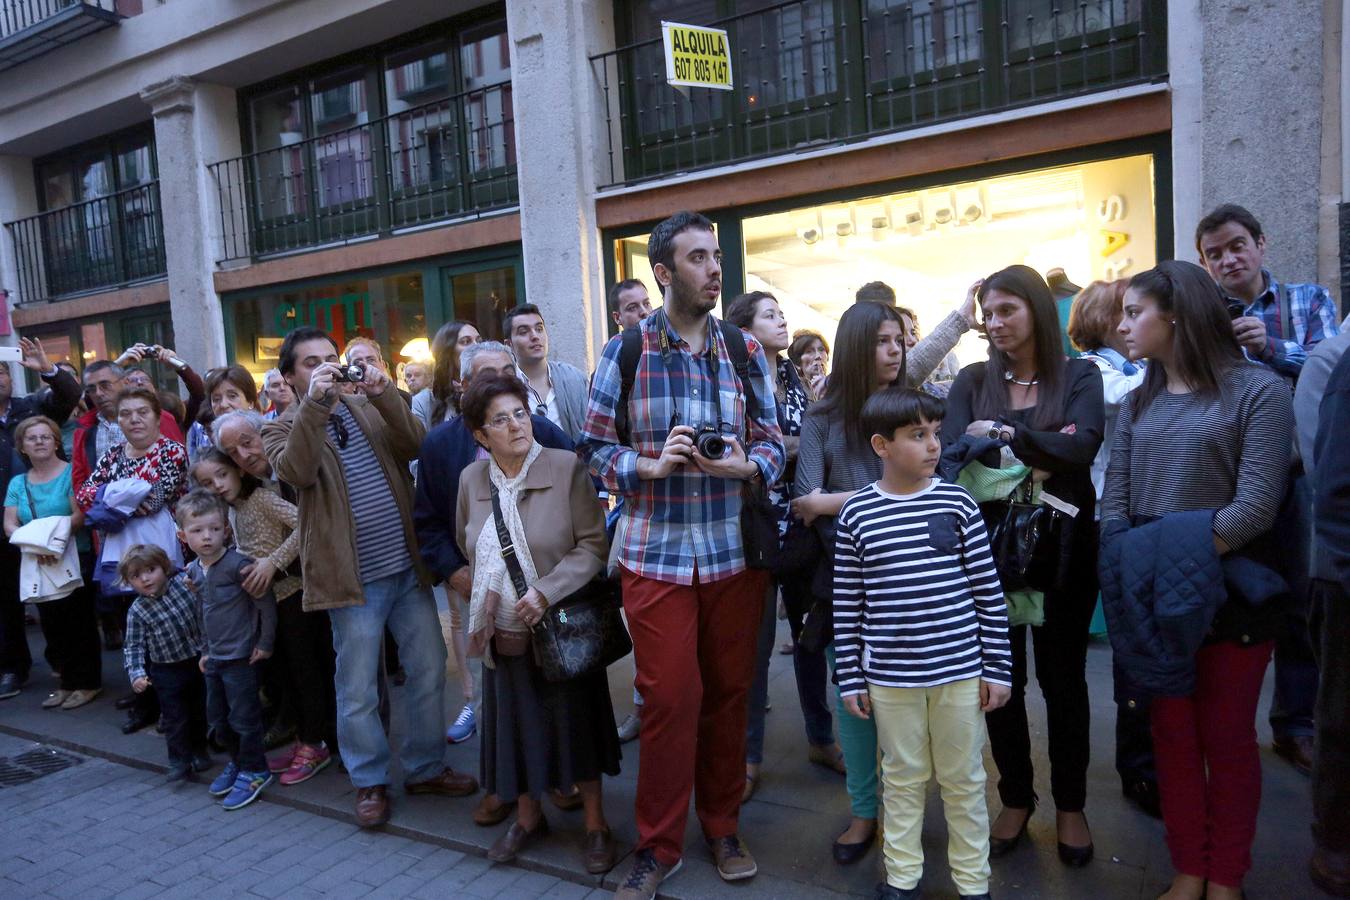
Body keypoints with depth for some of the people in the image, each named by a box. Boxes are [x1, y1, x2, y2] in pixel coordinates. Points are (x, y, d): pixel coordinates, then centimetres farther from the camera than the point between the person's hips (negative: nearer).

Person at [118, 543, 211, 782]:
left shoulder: (185, 582, -10)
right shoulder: (137, 611, -11)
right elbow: (133, 646, -8)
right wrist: (136, 673, -19)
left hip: (199, 661, 2)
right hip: (167, 671, -2)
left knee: (200, 711, 15)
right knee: (175, 717, 2)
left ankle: (199, 751, 33)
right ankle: (180, 761, 15)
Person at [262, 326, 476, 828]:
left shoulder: (369, 407, 11)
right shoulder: (283, 430, 2)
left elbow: (413, 445, -7)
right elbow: (295, 472, -21)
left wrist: (383, 394, -20)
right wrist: (315, 403, -27)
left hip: (408, 568, 4)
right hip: (354, 578, -3)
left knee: (428, 673, 11)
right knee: (358, 691, 5)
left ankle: (425, 767, 28)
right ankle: (370, 782, 24)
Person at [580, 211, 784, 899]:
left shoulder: (745, 351, 6)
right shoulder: (624, 352, -1)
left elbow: (773, 444, 6)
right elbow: (594, 448, 0)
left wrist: (741, 465, -16)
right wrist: (653, 465, -17)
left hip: (734, 552, 3)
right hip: (656, 555, -2)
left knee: (728, 693, 11)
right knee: (669, 698, 1)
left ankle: (722, 825, 32)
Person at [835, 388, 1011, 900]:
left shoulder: (957, 503, -5)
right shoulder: (856, 514, -5)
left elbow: (989, 593, -1)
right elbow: (847, 606, 0)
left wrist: (997, 667, 0)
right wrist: (850, 678, 2)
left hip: (960, 670, 0)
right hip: (890, 676, 0)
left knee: (964, 781, 14)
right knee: (902, 778, 15)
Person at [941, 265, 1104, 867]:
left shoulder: (1080, 376, 0)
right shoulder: (973, 382, 4)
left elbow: (1084, 446, -19)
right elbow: (952, 451, -13)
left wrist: (1003, 435, -21)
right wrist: (1043, 450, -22)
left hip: (1062, 546, -1)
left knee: (1062, 674, 10)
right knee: (1001, 674, 8)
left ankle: (1070, 805, 27)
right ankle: (1015, 799, 26)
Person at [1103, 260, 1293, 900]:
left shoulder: (1256, 391, -8)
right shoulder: (1139, 403, 9)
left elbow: (1254, 507, -16)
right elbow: (1114, 501, 4)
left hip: (1226, 596, -4)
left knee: (1227, 739, 9)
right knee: (1172, 738, 12)